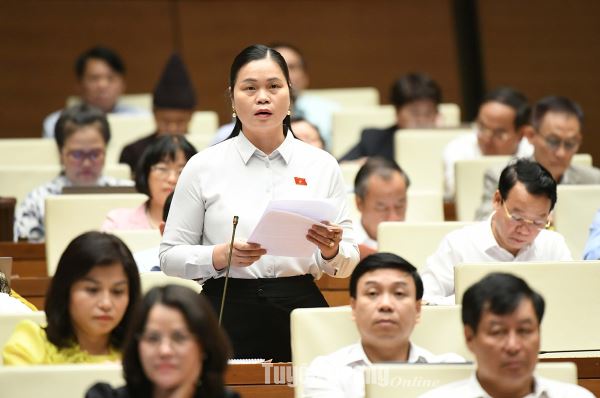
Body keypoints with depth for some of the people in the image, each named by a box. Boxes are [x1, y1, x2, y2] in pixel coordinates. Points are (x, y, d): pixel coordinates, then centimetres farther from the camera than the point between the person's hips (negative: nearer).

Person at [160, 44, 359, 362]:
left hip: (300, 310, 1)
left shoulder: (321, 166, 7)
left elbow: (348, 262, 9)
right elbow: (171, 256, 3)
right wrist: (220, 257, -15)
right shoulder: (203, 167, 3)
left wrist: (332, 252, -13)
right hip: (229, 315, -1)